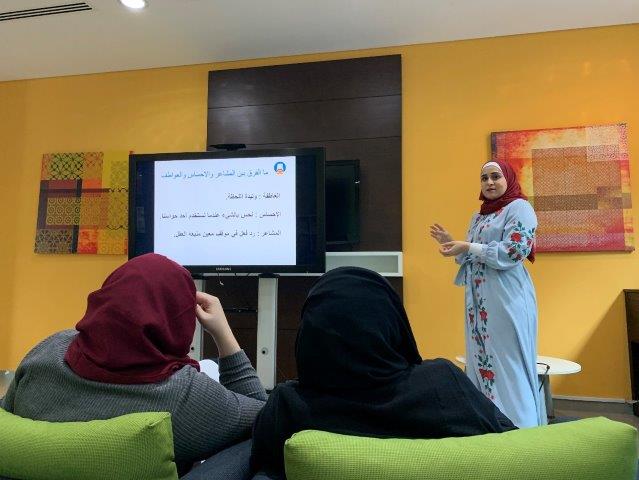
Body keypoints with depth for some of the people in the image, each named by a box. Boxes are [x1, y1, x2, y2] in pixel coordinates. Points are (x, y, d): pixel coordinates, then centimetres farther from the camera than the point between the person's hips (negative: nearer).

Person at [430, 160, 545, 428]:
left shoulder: (519, 208, -2)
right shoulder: (478, 217, 21)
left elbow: (514, 252, -15)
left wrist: (467, 247, -16)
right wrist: (451, 243, 7)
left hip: (506, 299, -8)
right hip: (478, 300, 8)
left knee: (507, 364, -6)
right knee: (481, 361, 9)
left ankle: (518, 428, 4)